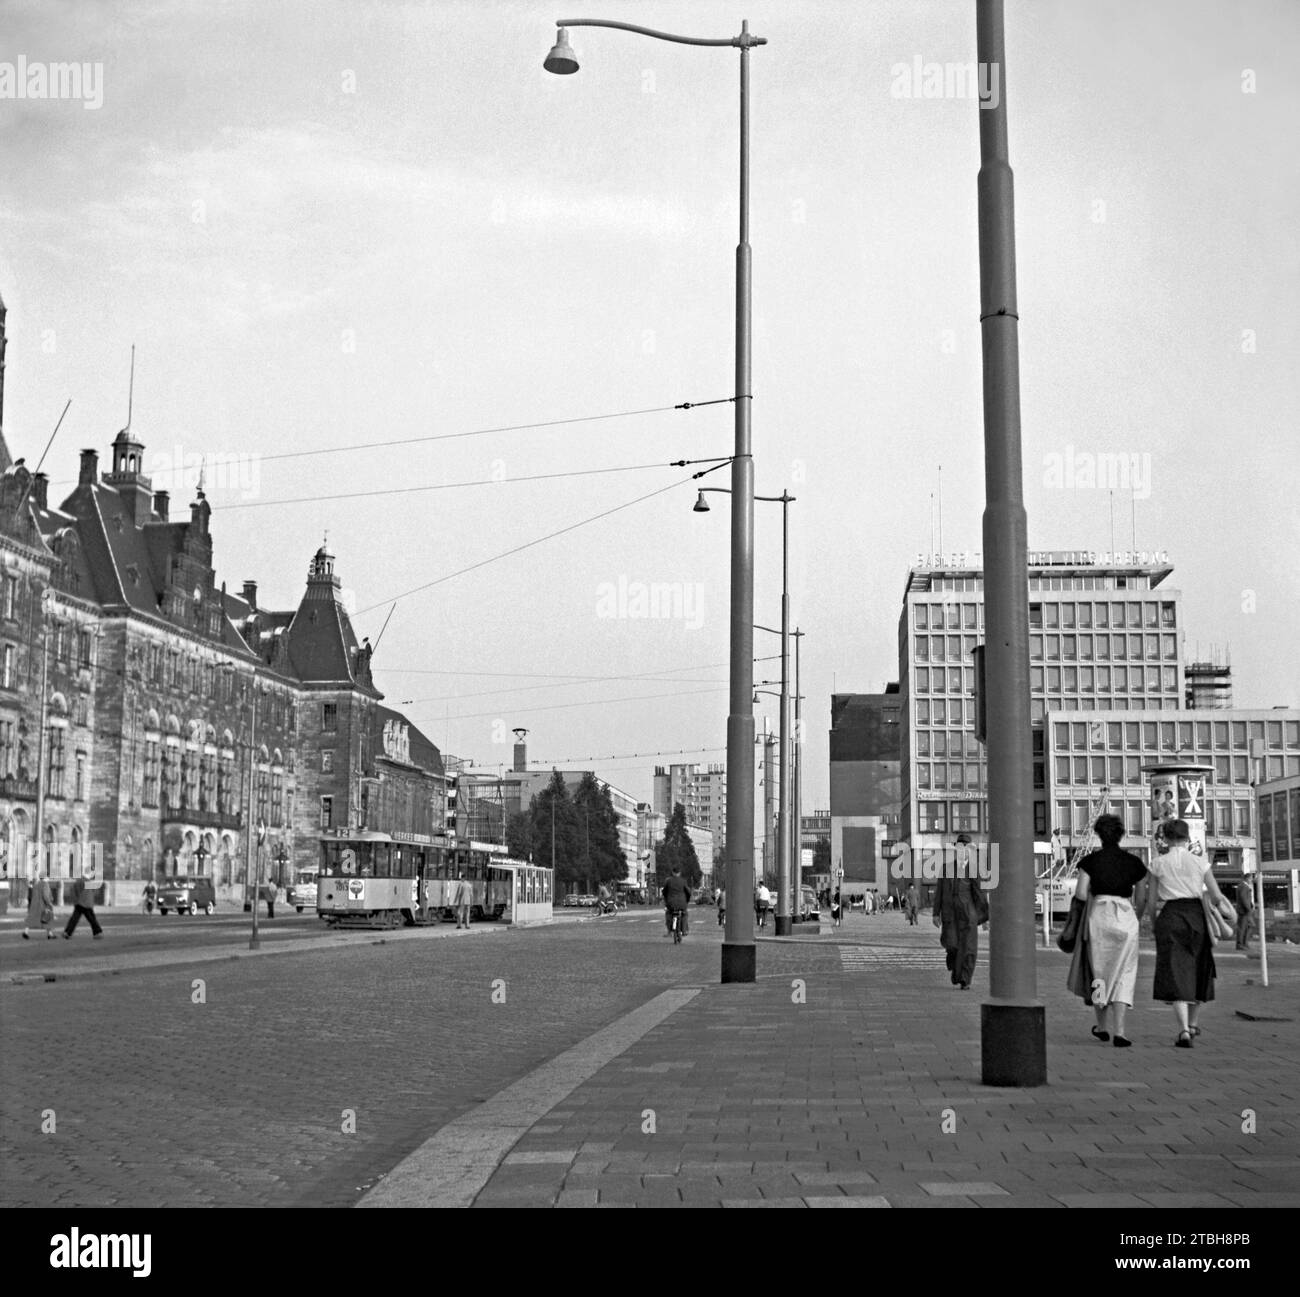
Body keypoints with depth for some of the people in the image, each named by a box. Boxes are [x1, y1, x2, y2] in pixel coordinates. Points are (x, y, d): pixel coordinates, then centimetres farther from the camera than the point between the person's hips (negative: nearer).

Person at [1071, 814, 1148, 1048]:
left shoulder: (1090, 860, 0)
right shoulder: (1134, 863, 5)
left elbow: (1081, 894, -8)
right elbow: (1142, 900, 9)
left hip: (1098, 915, 0)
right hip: (1125, 917, 0)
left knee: (1098, 972, 15)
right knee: (1123, 974, 2)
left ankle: (1103, 1026, 26)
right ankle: (1119, 1032, -8)